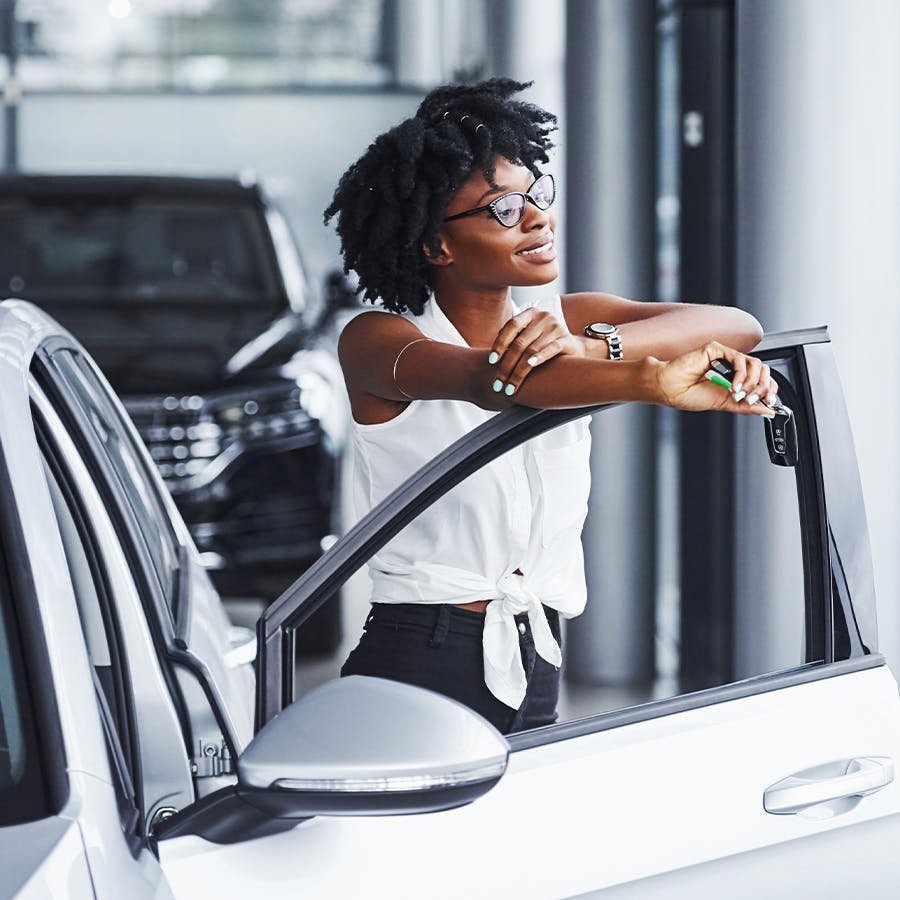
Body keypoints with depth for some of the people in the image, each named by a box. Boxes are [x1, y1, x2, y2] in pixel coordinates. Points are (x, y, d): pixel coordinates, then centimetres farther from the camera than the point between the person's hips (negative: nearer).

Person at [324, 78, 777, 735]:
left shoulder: (569, 323, 10)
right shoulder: (376, 341, -4)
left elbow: (739, 328, -6)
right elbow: (482, 381, -27)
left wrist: (589, 346, -24)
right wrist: (657, 381, -43)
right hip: (413, 677, -5)